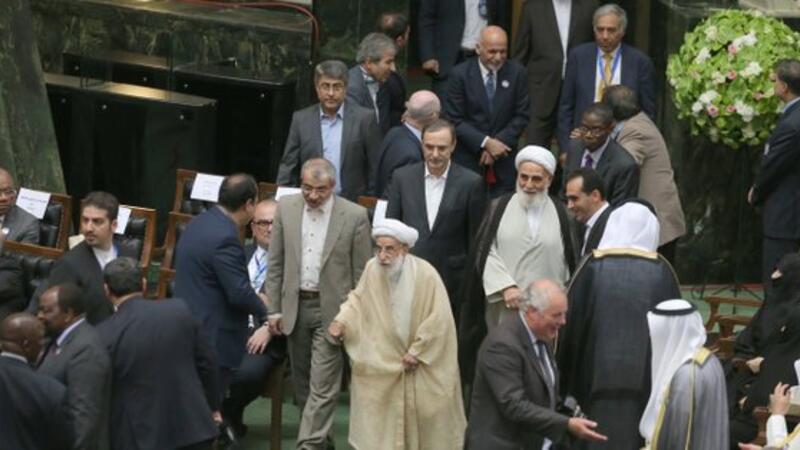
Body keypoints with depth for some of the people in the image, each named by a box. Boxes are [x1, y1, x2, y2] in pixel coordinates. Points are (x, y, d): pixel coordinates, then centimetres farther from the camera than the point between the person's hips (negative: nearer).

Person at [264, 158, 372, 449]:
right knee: (302, 381, 13)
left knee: (323, 385, -8)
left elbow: (362, 272, -4)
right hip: (295, 305, 4)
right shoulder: (286, 208, 1)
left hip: (332, 310, -4)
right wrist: (274, 308, 4)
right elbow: (276, 263, 7)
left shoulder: (355, 216, -9)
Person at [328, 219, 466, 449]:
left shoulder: (425, 274, -19)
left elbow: (438, 320, -16)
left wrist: (416, 353, -15)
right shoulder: (372, 269, -8)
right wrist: (342, 321, -8)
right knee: (381, 420, 2)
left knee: (424, 417, 7)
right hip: (382, 366, 3)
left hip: (424, 366, -3)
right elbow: (358, 299, 10)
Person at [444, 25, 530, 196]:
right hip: (468, 159, -2)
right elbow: (454, 120, -7)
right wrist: (485, 142, -16)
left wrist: (498, 142, -10)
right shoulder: (460, 74, -6)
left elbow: (521, 116, 3)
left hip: (504, 158, 2)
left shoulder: (517, 72, 0)